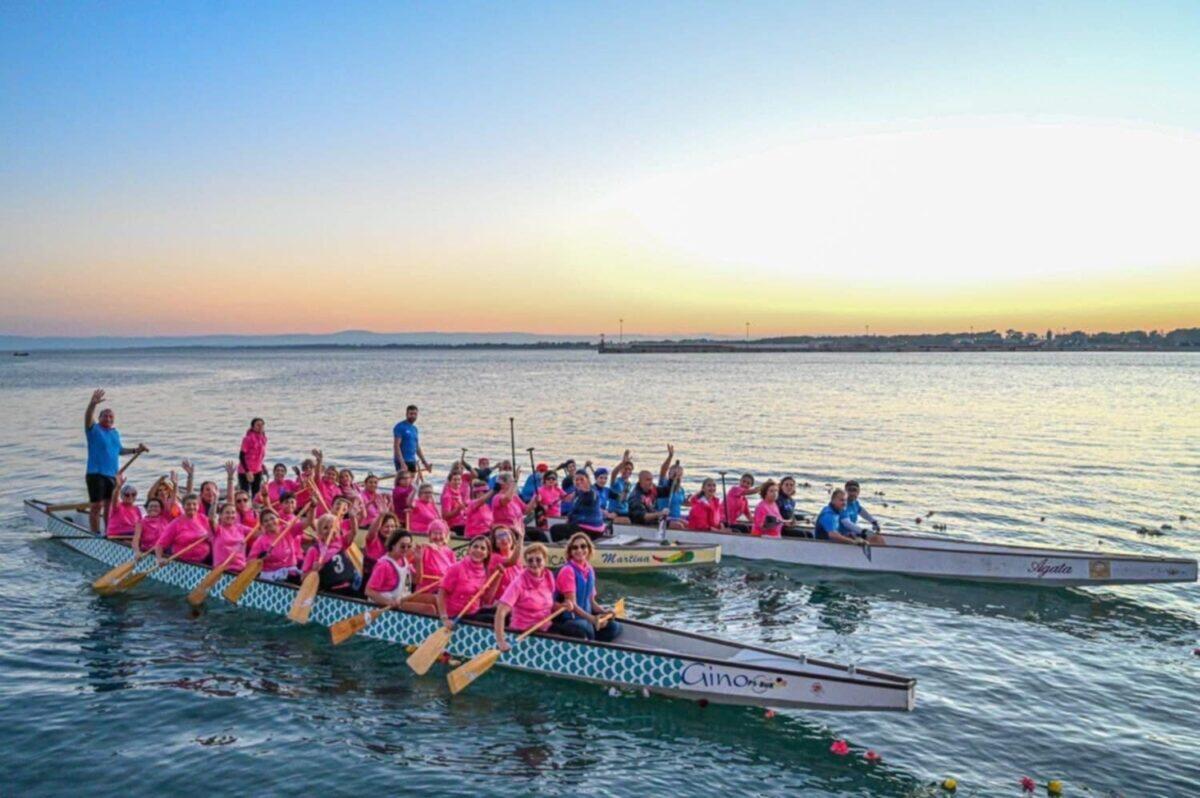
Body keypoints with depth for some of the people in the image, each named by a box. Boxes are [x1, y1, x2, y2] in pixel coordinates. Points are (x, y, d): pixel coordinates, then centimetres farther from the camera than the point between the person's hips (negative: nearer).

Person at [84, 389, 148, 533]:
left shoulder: (115, 433, 14)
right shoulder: (94, 430, -5)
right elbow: (88, 418, -25)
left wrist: (135, 449, 18)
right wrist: (92, 404, -42)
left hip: (112, 474, 6)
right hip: (96, 474, -6)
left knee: (110, 505, 12)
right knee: (97, 505, -8)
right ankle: (96, 535, -3)